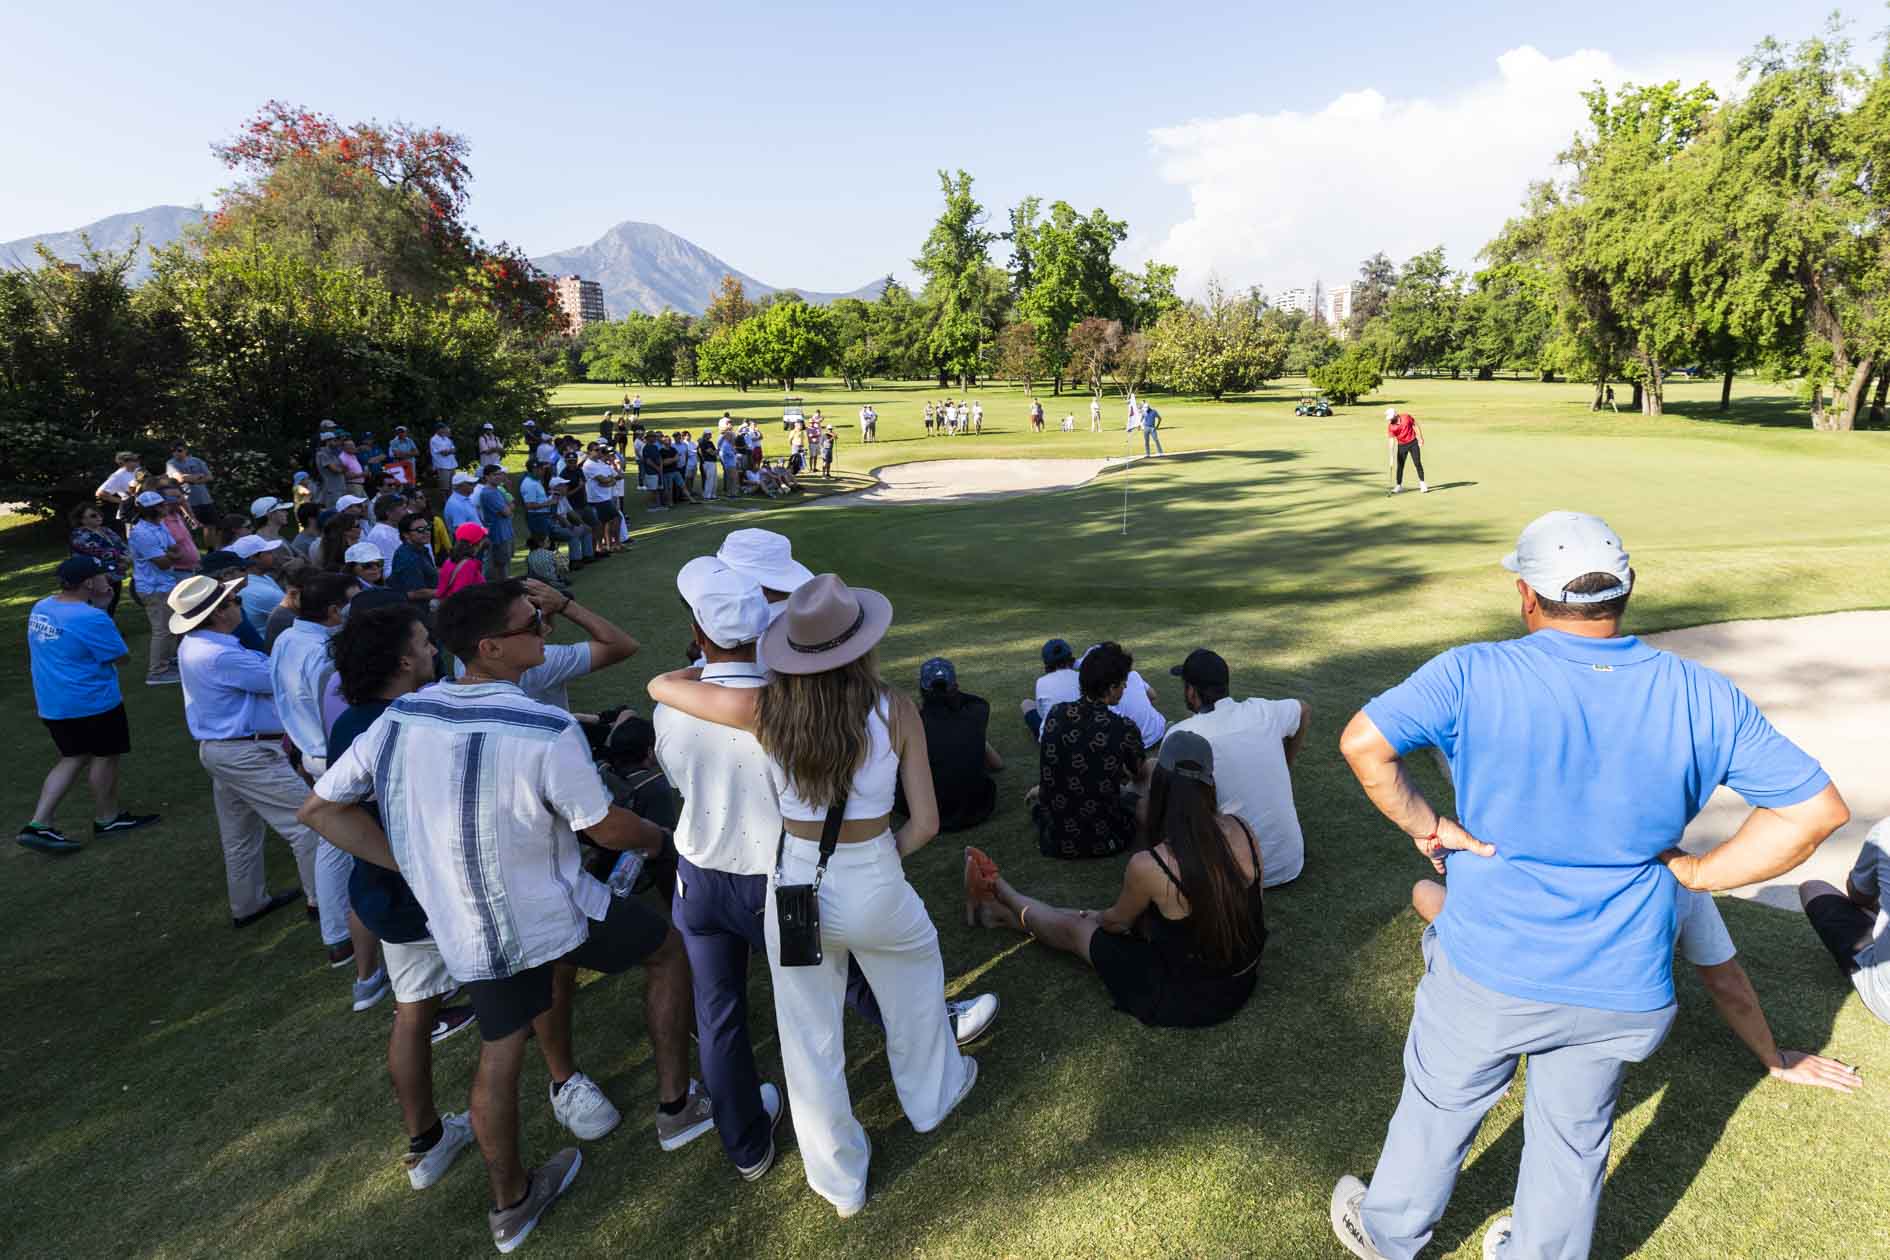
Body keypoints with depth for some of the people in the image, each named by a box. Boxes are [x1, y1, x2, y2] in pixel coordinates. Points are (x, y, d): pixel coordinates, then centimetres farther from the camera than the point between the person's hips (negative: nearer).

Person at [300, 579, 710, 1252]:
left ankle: (509, 1202, 43)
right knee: (666, 949, 20)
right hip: (552, 915, -5)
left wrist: (414, 865, 3)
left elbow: (319, 807, 2)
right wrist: (658, 838, 7)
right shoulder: (548, 732, -26)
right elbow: (607, 827, -14)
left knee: (500, 1045, 27)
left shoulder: (400, 718, -8)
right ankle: (676, 1106, 29)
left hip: (463, 929, 5)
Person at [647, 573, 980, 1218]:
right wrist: (880, 858, 8)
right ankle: (931, 1093, 56)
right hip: (873, 887, -1)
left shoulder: (767, 708, -15)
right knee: (917, 973, 33)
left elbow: (660, 685, -2)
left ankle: (840, 1180, 42)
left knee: (810, 1040, 22)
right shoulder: (895, 710, -15)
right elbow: (924, 823, -10)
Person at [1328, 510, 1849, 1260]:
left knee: (1439, 1107, 22)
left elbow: (1362, 742, -28)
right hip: (1620, 992, 2)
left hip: (1488, 973, -2)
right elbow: (1818, 808, -4)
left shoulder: (1473, 676, -20)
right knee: (1574, 1137, 24)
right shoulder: (1701, 698, -8)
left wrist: (1425, 825, -14)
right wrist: (1697, 874, -1)